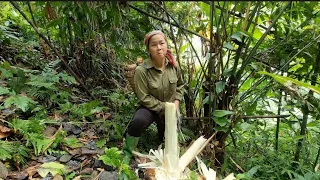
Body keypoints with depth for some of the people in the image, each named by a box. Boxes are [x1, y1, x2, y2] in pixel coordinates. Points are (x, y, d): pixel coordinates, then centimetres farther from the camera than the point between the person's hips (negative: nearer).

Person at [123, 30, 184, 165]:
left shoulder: (173, 65, -10)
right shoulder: (141, 70, -25)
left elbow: (180, 85, 8)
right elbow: (144, 98, -20)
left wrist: (176, 102, -6)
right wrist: (165, 107, -20)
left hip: (170, 109, 5)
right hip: (150, 107, -4)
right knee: (138, 121, -38)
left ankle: (160, 124, 47)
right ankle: (127, 153, -15)